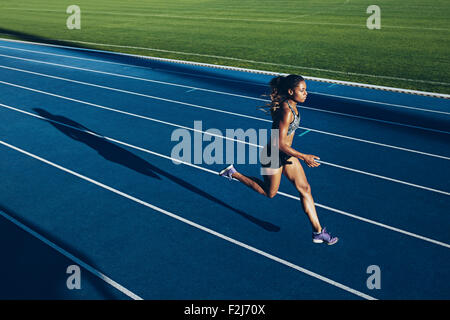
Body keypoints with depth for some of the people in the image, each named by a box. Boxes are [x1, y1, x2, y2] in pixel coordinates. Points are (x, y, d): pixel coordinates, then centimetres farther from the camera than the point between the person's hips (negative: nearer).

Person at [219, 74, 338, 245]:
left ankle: (318, 232, 11)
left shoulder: (291, 106, -1)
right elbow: (280, 144, -29)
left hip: (286, 154, 9)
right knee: (270, 193, 14)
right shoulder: (286, 112, -30)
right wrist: (303, 157, -26)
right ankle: (233, 173, 26)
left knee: (305, 189, 5)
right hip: (273, 155, -9)